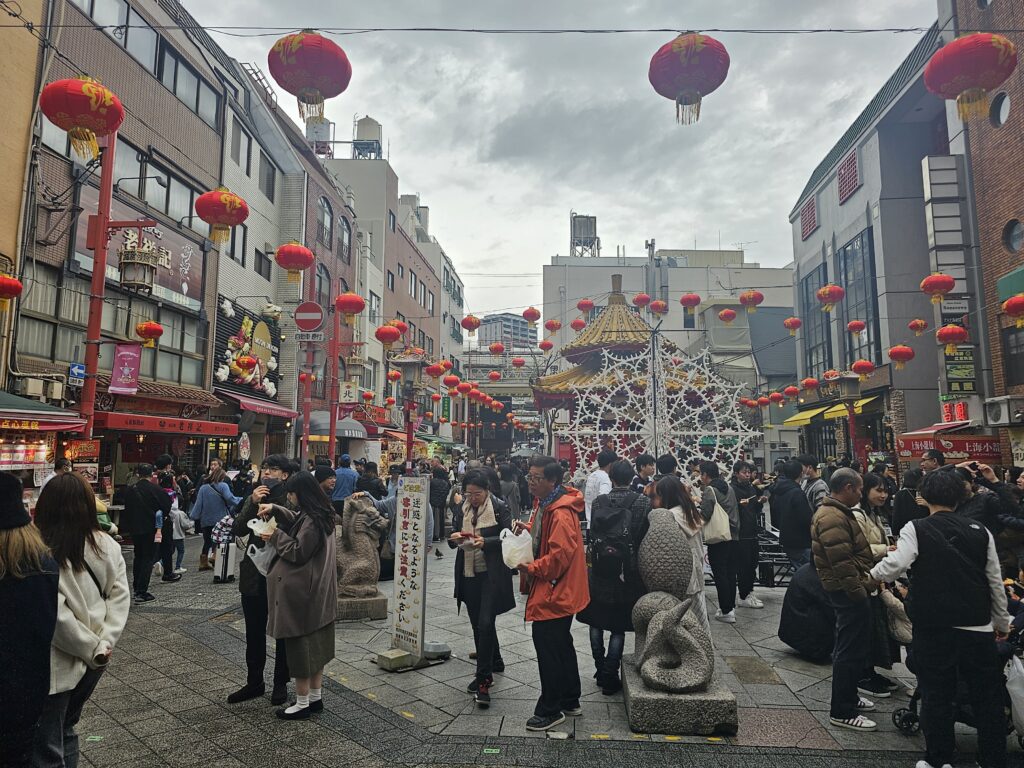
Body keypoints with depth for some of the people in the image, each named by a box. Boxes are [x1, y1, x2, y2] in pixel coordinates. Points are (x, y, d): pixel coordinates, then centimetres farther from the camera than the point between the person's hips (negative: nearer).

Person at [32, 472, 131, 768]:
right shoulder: (108, 544, -2)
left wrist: (93, 648, -10)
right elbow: (120, 595, -2)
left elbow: (56, 615, -21)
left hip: (59, 663, -6)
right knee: (66, 728, 26)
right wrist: (105, 643, -5)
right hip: (94, 657, 6)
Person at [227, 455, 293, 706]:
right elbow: (237, 529, -4)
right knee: (254, 633, 16)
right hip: (254, 575, 5)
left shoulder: (292, 500, -11)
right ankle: (254, 682, 31)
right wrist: (252, 503, -16)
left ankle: (281, 684, 26)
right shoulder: (254, 497, 6)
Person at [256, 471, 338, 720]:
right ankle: (316, 697, 28)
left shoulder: (312, 521, -22)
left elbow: (299, 552, -19)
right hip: (318, 591, 10)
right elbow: (297, 520, 23)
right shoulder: (321, 514, 6)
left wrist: (277, 536, -8)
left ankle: (302, 703, 16)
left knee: (300, 646, 3)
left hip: (302, 592, -10)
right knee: (315, 643, 17)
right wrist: (275, 510, 10)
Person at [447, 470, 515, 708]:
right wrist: (455, 539, -12)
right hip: (469, 574, 6)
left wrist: (485, 542, -24)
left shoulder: (500, 508, -8)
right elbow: (452, 542, 11)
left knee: (484, 623, -11)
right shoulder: (461, 509, 6)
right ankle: (495, 663, 37)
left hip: (492, 574, -6)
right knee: (478, 624, 15)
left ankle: (483, 680, -2)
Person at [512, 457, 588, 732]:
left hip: (554, 593, -11)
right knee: (562, 646, 20)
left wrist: (531, 568, -19)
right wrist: (528, 529, 3)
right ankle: (570, 702, 35)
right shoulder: (545, 504, 9)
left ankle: (549, 711, 14)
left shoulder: (561, 513, -24)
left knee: (548, 650, 0)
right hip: (559, 592, 11)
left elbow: (561, 553, -29)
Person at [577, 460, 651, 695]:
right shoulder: (643, 502, -10)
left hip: (599, 569, 2)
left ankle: (600, 670, 26)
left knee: (596, 621, 18)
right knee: (619, 626, 8)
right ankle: (610, 677, 12)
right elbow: (645, 536, -7)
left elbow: (592, 534, -1)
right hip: (627, 572, -2)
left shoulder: (598, 502, -4)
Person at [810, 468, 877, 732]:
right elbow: (842, 564, -26)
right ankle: (842, 712, 6)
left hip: (849, 590, 11)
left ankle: (848, 697, 37)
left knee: (850, 647, 22)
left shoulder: (835, 512, 14)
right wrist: (859, 591, -21)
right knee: (851, 650, -3)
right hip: (848, 591, -11)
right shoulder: (833, 518, -23)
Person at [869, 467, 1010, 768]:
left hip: (933, 627, -3)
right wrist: (1002, 621, 23)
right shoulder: (980, 530, 5)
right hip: (978, 627, 3)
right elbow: (996, 580, 11)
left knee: (936, 695, 9)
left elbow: (895, 565, -21)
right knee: (987, 696, 15)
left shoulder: (916, 529, -6)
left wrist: (874, 573, 0)